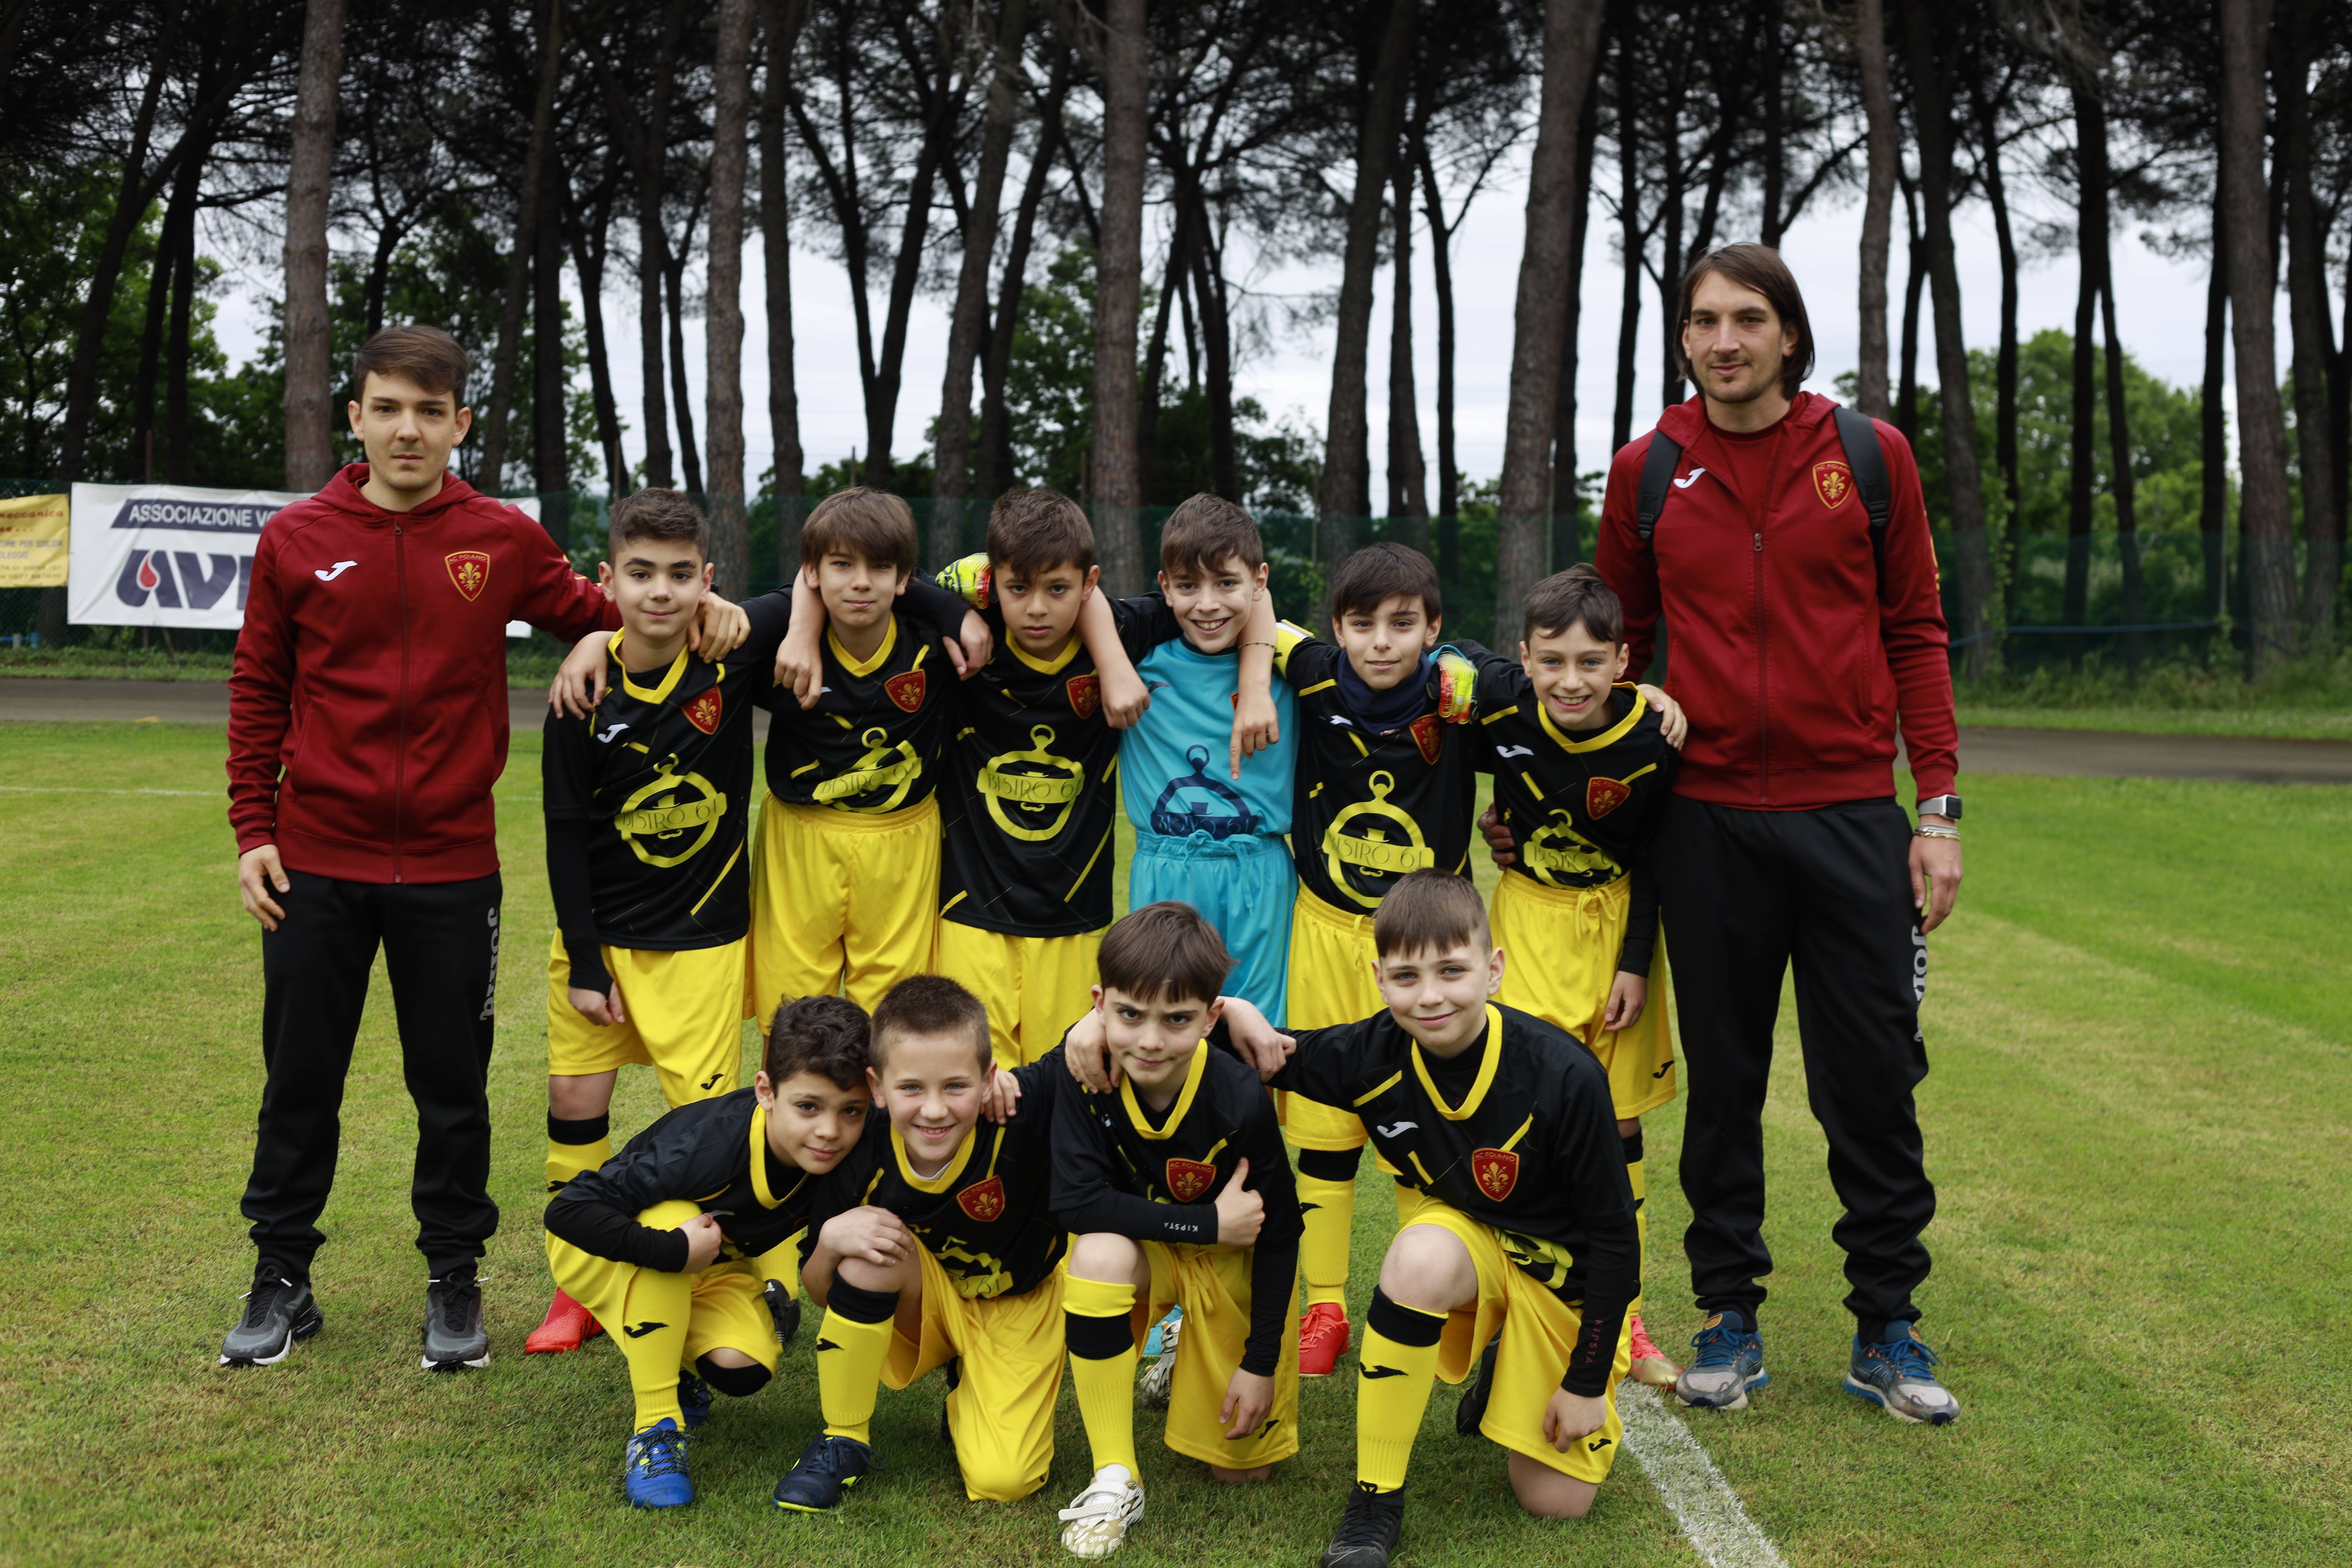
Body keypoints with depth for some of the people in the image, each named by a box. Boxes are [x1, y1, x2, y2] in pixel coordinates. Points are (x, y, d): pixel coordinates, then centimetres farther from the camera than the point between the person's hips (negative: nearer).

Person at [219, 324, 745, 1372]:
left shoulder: (503, 541, 0)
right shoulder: (296, 540, 0)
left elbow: (586, 610, 14)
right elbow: (258, 693, 6)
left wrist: (693, 607, -4)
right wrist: (252, 831, 1)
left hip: (451, 868, 0)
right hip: (316, 862, 1)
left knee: (454, 1088, 9)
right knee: (300, 1080, 10)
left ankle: (454, 1283, 24)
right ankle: (282, 1281, 26)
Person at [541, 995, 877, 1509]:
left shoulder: (845, 1154, -24)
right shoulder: (706, 1146, -38)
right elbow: (567, 1211, -37)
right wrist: (674, 1251, -43)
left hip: (712, 1266, 4)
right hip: (598, 1253, -4)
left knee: (742, 1370, -23)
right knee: (671, 1216, -36)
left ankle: (673, 1360, 14)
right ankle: (656, 1427, -26)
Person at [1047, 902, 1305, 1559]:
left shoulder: (1241, 1102, -30)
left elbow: (1278, 1234, -18)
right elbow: (1079, 1202, -29)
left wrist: (1262, 1362, -13)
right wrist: (1209, 1223, -31)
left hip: (1235, 1269, -1)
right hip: (1146, 1250, 1)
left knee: (1240, 1463, 2)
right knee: (1099, 1252, -36)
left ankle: (1193, 1364, 37)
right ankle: (1116, 1481, -21)